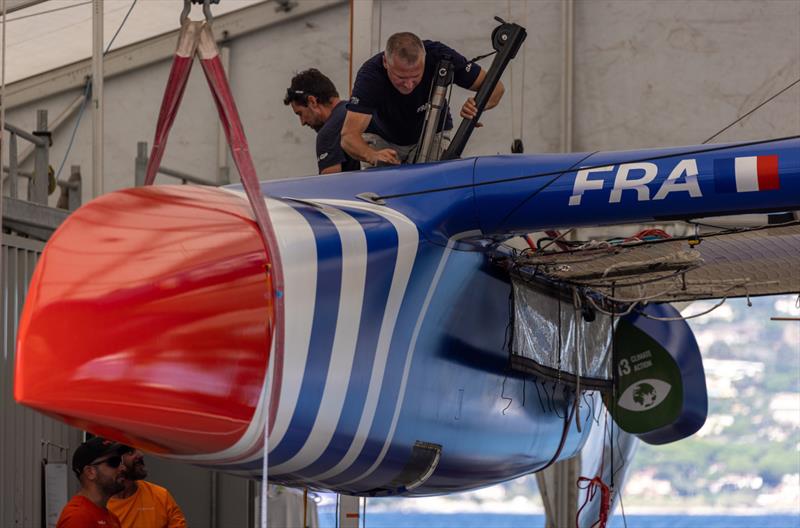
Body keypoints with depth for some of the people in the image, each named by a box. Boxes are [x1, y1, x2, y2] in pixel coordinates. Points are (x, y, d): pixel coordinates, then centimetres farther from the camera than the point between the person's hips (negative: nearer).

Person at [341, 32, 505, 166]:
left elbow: (495, 87, -21)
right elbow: (349, 136, -42)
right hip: (385, 140, 0)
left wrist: (477, 106, -45)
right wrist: (372, 156, -65)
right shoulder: (371, 73, -34)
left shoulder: (439, 57, -30)